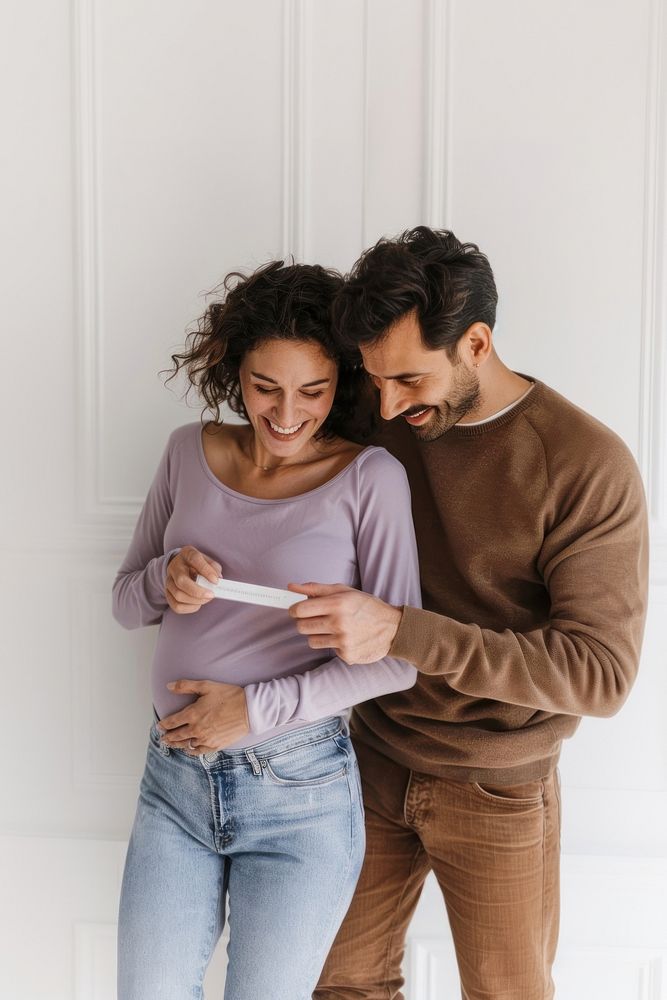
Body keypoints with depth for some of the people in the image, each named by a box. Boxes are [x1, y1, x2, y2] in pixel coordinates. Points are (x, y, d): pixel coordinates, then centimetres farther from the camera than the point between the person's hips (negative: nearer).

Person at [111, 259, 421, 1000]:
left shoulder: (369, 478, -12)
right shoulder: (189, 452, 1)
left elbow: (398, 658, -12)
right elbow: (127, 601, 9)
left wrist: (257, 708, -16)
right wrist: (166, 579, -14)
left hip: (300, 792, -4)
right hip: (174, 778, 4)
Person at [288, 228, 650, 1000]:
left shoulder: (588, 465, -20)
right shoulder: (380, 426, -4)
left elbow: (601, 672, -25)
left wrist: (397, 631, -33)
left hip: (495, 792, -4)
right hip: (375, 762, 4)